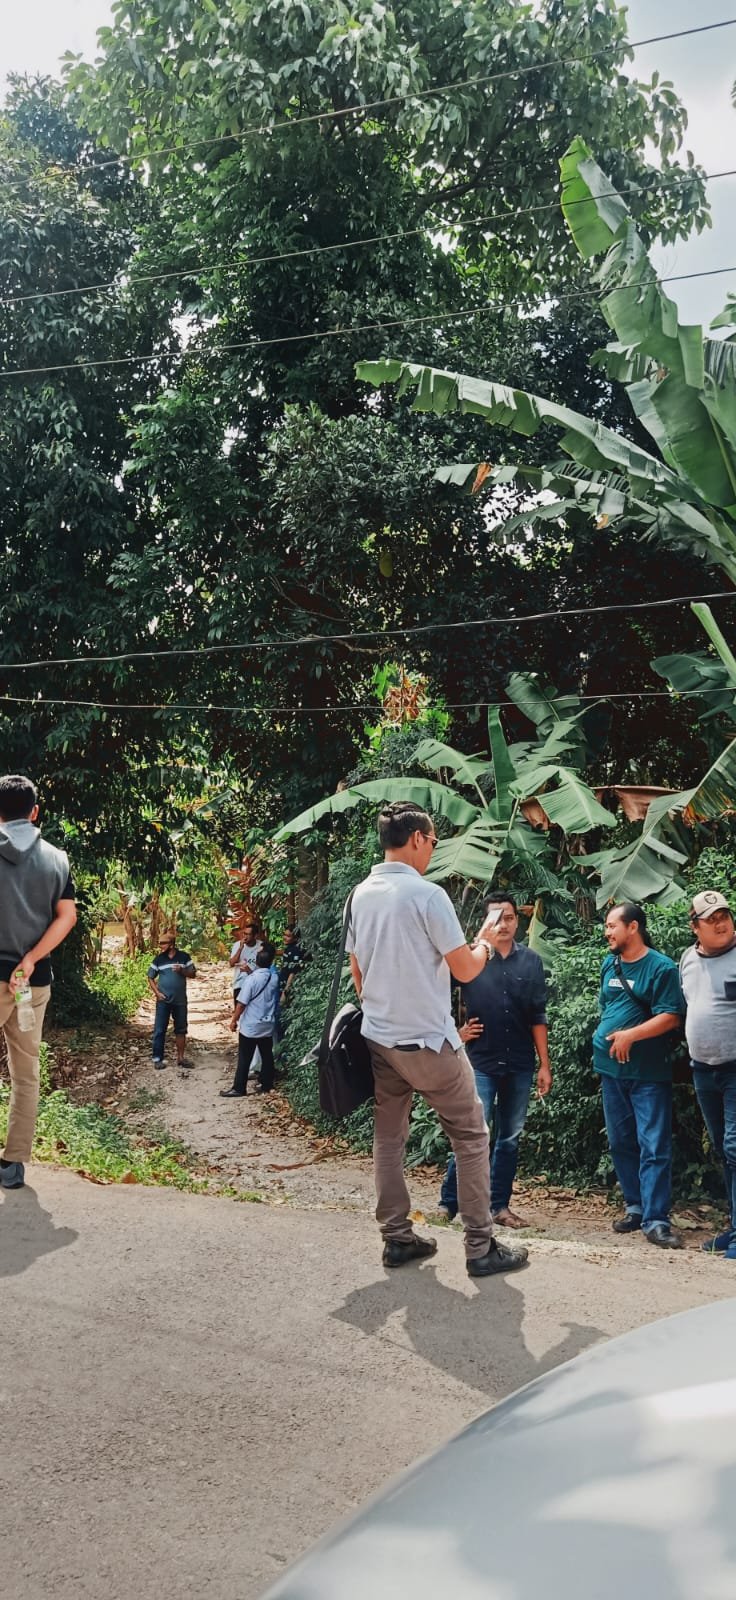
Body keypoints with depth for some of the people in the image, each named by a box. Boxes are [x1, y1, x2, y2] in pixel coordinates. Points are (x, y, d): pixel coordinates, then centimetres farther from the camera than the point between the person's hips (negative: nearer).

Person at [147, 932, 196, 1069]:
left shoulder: (184, 956, -1)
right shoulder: (158, 959, 0)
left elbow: (193, 974, 3)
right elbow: (150, 977, 6)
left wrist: (182, 970, -16)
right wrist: (157, 992, -7)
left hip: (180, 1001, 1)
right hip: (163, 1001, -1)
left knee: (181, 1030, 8)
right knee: (159, 1030, -1)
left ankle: (180, 1057, 19)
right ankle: (157, 1058, 6)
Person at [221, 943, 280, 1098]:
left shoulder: (251, 979, -19)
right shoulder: (274, 977, -2)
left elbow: (242, 1003, -17)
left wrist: (234, 1020, -5)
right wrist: (249, 972, 24)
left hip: (250, 1026, -5)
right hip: (268, 1025, 5)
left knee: (244, 1059, 2)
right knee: (267, 1056, 15)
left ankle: (239, 1089, 6)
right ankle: (266, 1086, 23)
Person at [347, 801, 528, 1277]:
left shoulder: (361, 895, 5)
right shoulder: (427, 894, -16)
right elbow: (464, 970, -12)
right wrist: (484, 945, 8)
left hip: (379, 1037, 7)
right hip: (428, 1040, -7)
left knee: (389, 1137, 13)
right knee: (471, 1135, 4)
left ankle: (397, 1238, 17)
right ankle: (481, 1247, 5)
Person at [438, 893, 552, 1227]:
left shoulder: (530, 961, 5)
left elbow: (538, 1017, 7)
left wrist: (544, 1065, 5)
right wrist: (455, 1030, -3)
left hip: (519, 1064, 3)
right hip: (481, 1062, -3)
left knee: (510, 1138, 9)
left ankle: (500, 1205, 19)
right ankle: (448, 1203, 6)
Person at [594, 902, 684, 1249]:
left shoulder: (661, 967, -9)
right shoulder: (609, 965, 10)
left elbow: (670, 1017, -15)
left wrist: (630, 1035, -21)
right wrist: (605, 1041, 11)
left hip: (649, 1073, -6)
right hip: (611, 1069, 7)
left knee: (654, 1147, -7)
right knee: (621, 1143, 11)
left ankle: (655, 1220, -7)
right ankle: (636, 1207, 22)